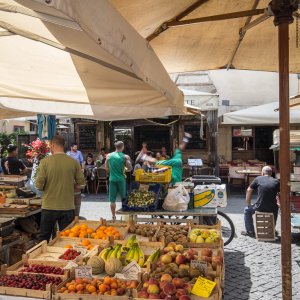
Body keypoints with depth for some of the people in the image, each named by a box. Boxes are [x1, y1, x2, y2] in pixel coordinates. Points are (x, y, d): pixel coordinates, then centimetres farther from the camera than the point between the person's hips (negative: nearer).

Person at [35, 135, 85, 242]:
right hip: (68, 207, 1)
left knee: (44, 239, 16)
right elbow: (81, 182, 1)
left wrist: (47, 187, 9)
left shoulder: (45, 162, -11)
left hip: (49, 207, -1)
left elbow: (39, 185, -13)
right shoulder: (73, 162, -6)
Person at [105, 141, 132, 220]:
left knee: (112, 200, 8)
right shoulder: (125, 157, -7)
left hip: (112, 179, 2)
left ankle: (113, 217, 13)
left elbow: (106, 168, 10)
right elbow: (130, 169, -11)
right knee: (124, 199, 10)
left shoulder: (109, 156, 2)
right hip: (121, 179, -2)